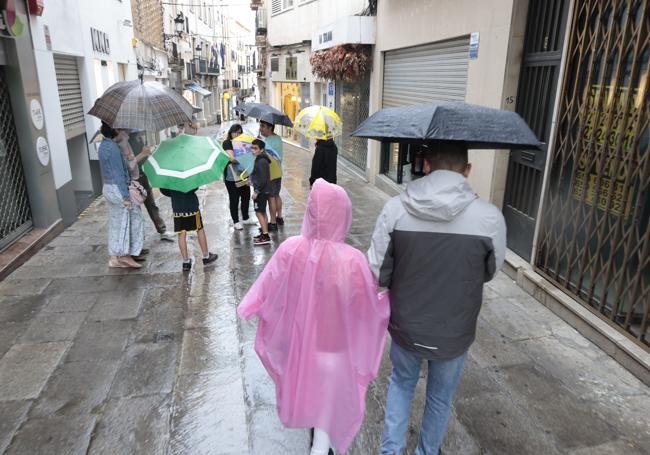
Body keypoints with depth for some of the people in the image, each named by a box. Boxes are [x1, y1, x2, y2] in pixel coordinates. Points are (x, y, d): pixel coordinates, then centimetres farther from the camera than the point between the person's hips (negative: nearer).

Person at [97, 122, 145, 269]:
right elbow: (118, 173, -21)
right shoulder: (113, 147, -19)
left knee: (115, 224, 13)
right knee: (134, 219, 2)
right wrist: (125, 197, -20)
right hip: (117, 189, -9)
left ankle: (114, 258, 17)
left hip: (108, 188, 9)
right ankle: (126, 255, 5)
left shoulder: (103, 145, 11)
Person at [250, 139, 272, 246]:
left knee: (259, 212, -8)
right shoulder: (260, 159, 11)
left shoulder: (261, 161, -19)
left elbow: (263, 179, -23)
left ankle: (265, 237, -7)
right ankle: (264, 233, 25)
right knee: (262, 212, 16)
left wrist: (256, 191, -21)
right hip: (263, 190, 10)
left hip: (261, 191, -10)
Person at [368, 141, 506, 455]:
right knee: (440, 398, 26)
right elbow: (491, 272, -3)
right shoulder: (489, 217, -19)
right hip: (454, 335, 0)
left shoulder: (395, 209, -18)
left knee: (401, 384, 30)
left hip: (405, 328, 1)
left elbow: (377, 273, -12)